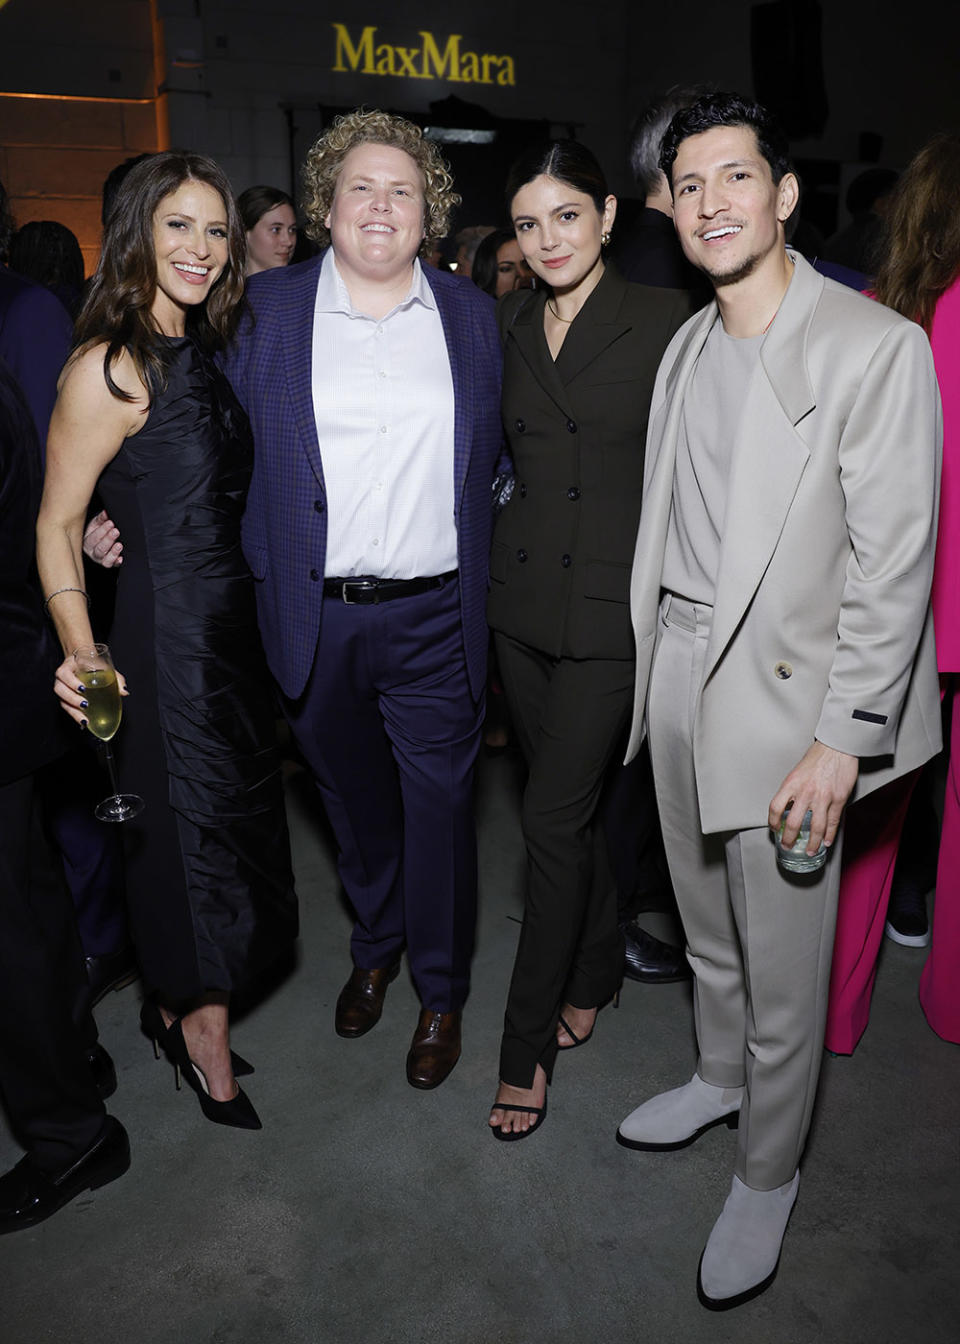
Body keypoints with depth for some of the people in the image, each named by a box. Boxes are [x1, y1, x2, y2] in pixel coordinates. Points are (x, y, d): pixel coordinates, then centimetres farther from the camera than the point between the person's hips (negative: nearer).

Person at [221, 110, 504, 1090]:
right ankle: (374, 949, 44)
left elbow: (492, 457, 12)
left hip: (434, 616, 0)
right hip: (316, 619, 1)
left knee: (439, 807, 7)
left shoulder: (471, 315, 7)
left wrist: (481, 571, 5)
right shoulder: (267, 308, 4)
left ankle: (441, 991, 30)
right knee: (353, 799, 18)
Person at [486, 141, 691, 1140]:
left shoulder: (661, 320, -5)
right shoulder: (505, 327, 9)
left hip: (611, 606, -5)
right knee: (565, 805, 15)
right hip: (522, 599, 5)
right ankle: (596, 965, 39)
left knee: (552, 817, -3)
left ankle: (527, 1045, 15)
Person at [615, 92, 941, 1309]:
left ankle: (767, 1174, 32)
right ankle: (719, 1076, 48)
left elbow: (893, 560, -16)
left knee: (784, 963, 7)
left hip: (785, 690, -6)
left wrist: (844, 738, -17)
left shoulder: (876, 346, -13)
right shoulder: (685, 346, 10)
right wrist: (653, 658, 10)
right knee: (704, 916, 22)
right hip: (678, 669, 7)